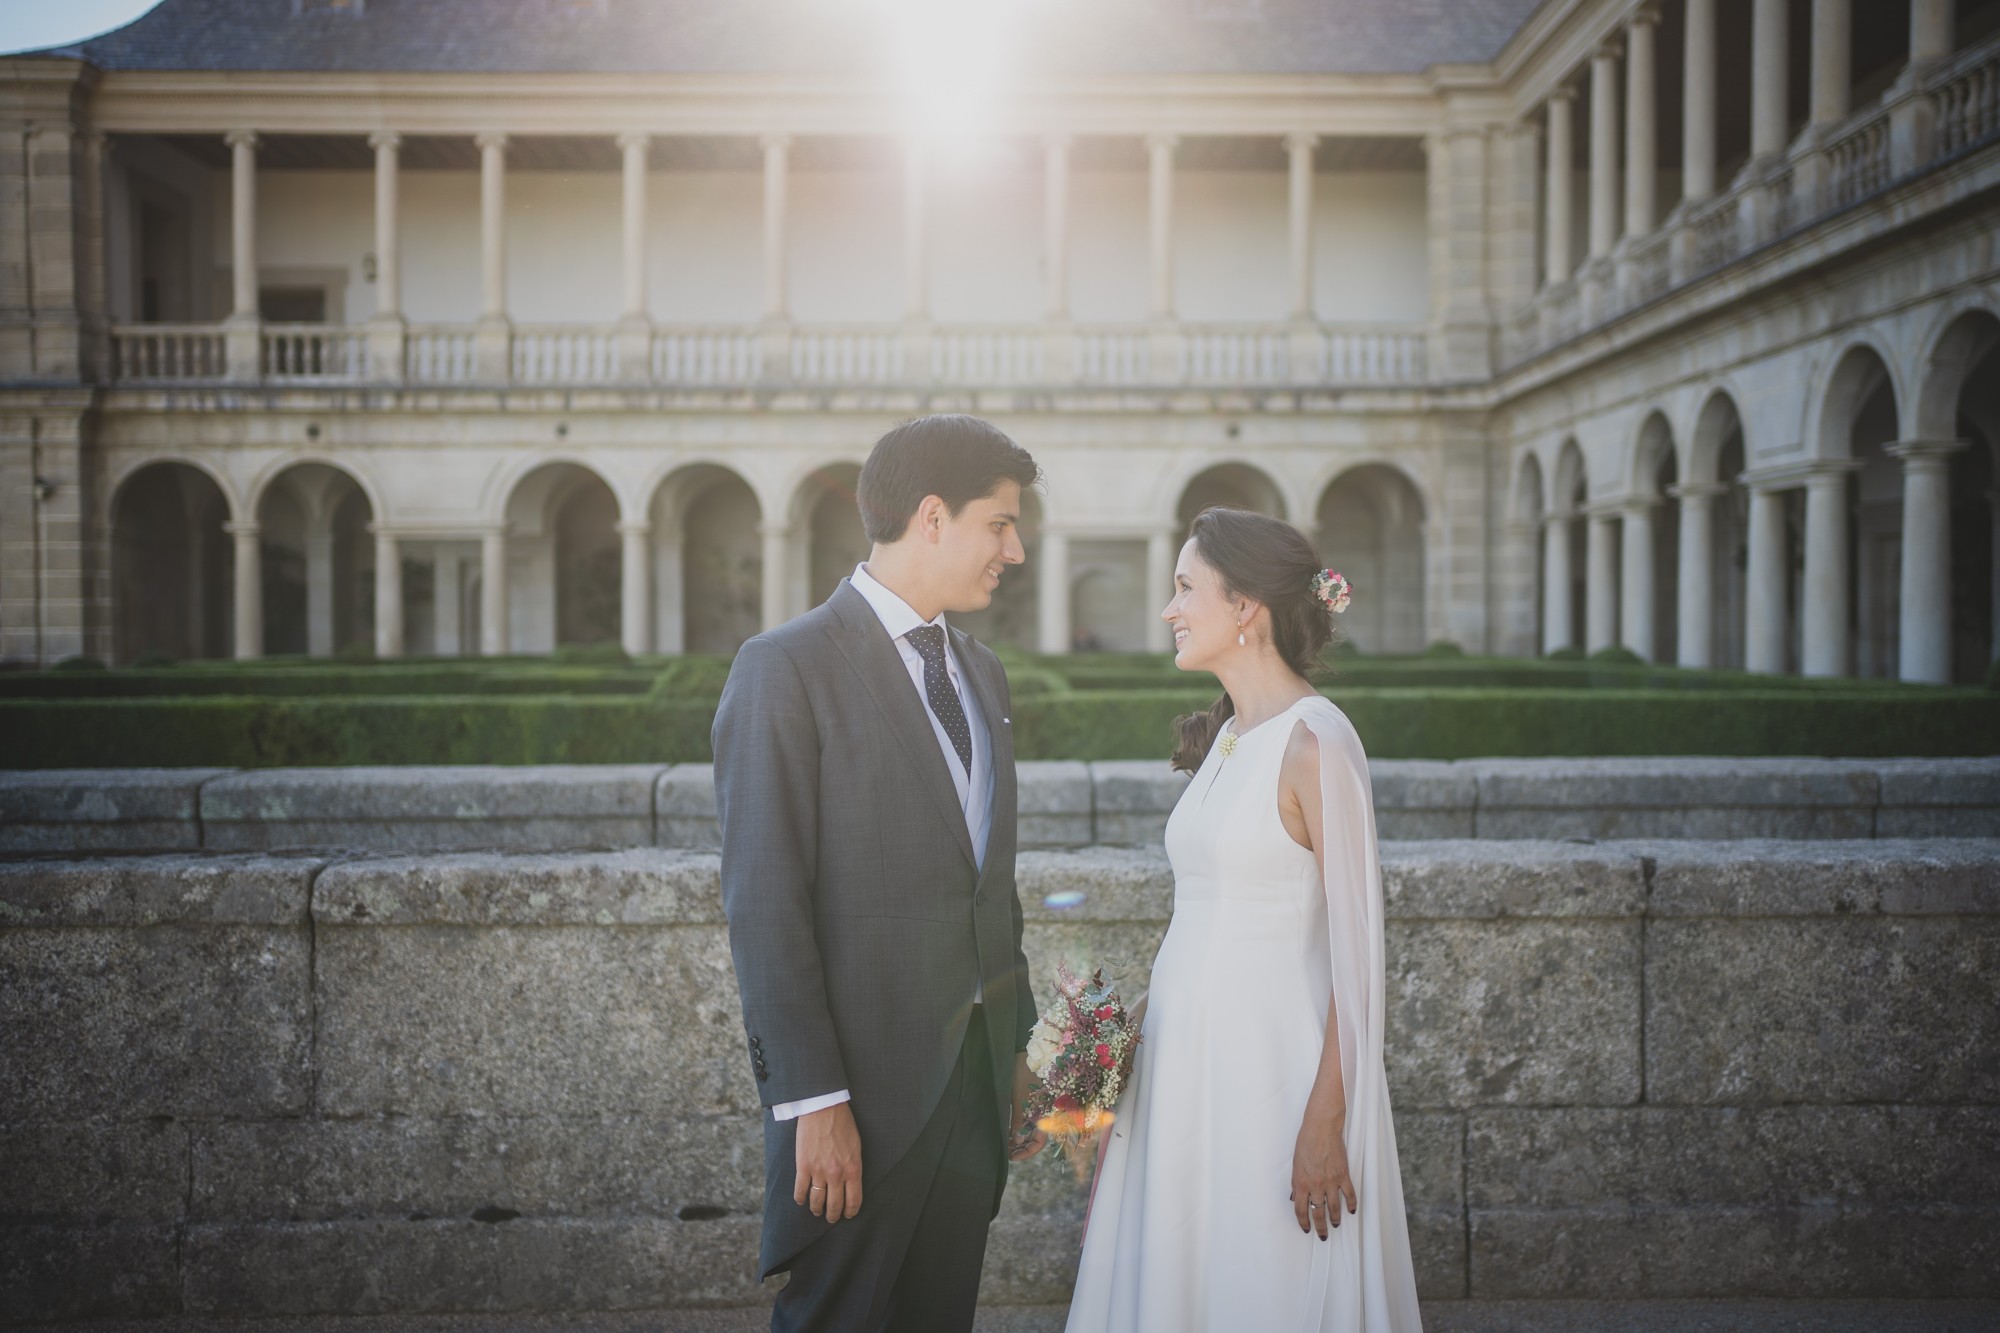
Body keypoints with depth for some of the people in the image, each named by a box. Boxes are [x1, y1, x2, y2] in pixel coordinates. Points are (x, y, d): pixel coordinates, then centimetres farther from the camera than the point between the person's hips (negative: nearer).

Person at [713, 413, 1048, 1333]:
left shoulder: (981, 673, 14)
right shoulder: (786, 669, -11)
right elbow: (763, 903, -15)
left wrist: (1017, 1051, 16)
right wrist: (813, 1101, -17)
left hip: (977, 1076, 7)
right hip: (864, 1083, -7)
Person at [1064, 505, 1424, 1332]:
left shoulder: (1315, 740, -14)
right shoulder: (1222, 737, 11)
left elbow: (1357, 944, -16)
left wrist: (1327, 1121, -19)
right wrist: (1137, 1032, 13)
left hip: (1275, 1062, -8)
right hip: (1189, 1057, 8)